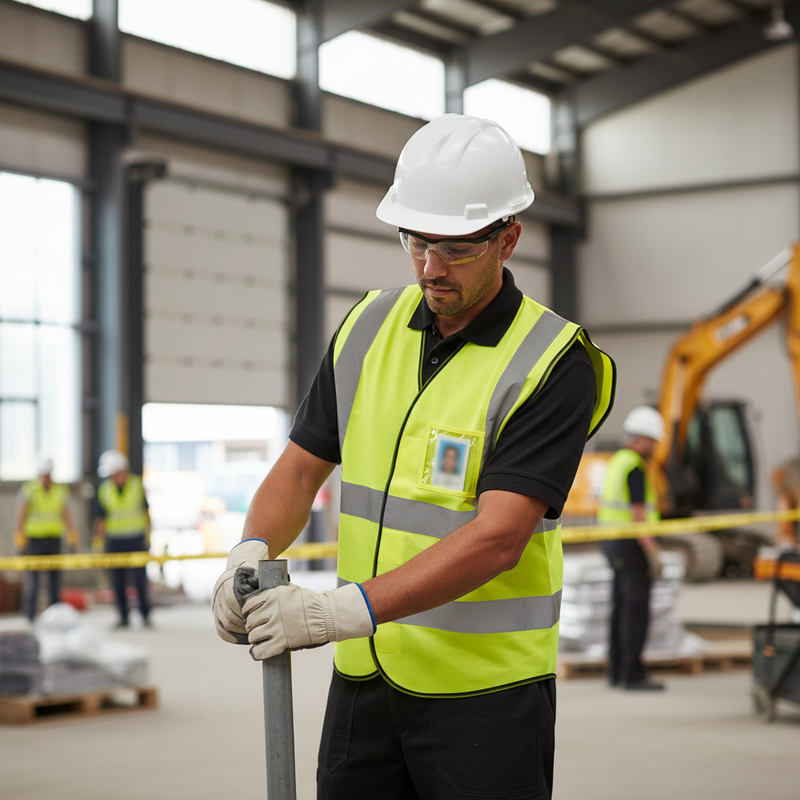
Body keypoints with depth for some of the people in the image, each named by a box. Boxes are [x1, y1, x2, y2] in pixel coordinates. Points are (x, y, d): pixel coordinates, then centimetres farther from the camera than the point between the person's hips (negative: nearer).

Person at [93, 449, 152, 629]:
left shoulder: (138, 485, 0)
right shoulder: (104, 490, 2)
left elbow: (145, 511, 7)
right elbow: (100, 518, 4)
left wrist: (147, 535, 4)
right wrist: (100, 542, -1)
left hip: (136, 539, -2)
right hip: (114, 539, 2)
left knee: (140, 578, -6)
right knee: (118, 581, 2)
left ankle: (145, 615, 3)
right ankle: (123, 617, 10)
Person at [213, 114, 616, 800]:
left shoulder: (552, 365, -14)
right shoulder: (368, 327, 5)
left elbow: (497, 538, -23)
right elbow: (302, 465, 9)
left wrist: (345, 610, -31)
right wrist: (252, 553, -12)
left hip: (486, 690, -5)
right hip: (364, 674, 5)